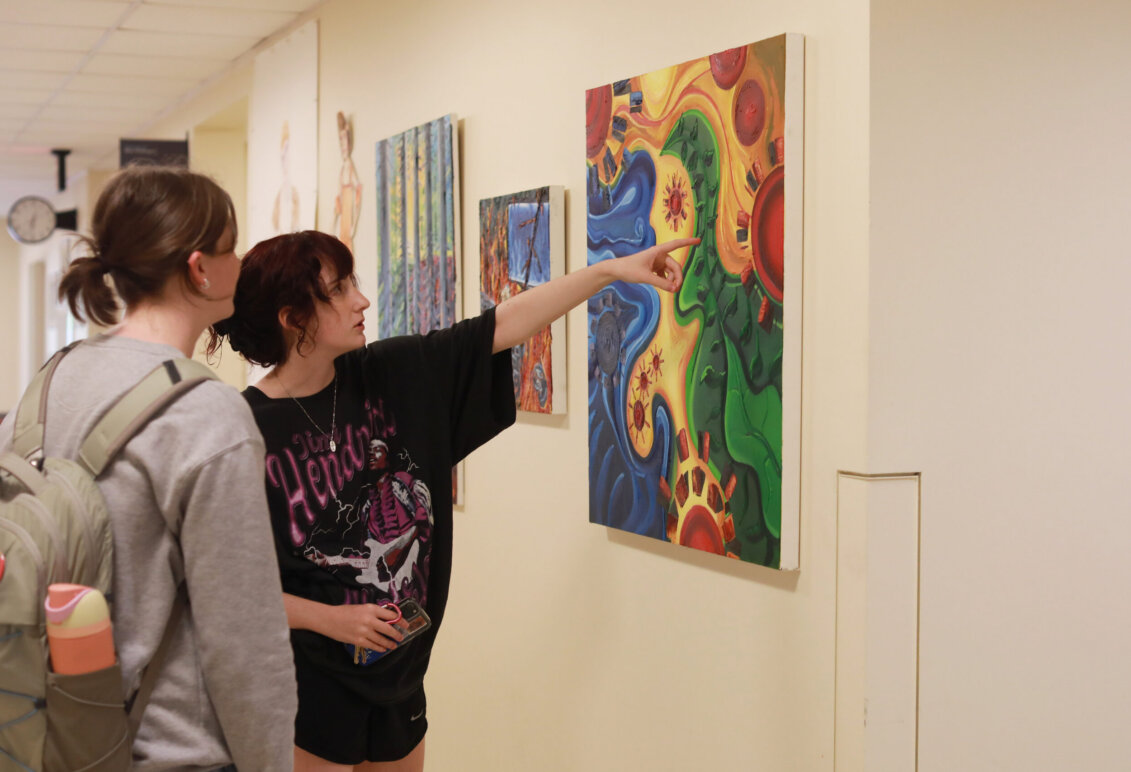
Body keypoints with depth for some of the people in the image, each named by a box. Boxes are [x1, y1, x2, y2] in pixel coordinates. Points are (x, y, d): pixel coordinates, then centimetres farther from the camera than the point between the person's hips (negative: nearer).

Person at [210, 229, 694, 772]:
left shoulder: (392, 376, -3)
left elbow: (503, 327, -2)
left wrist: (611, 270, -4)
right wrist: (328, 619, -19)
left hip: (398, 670, 6)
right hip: (310, 681, -6)